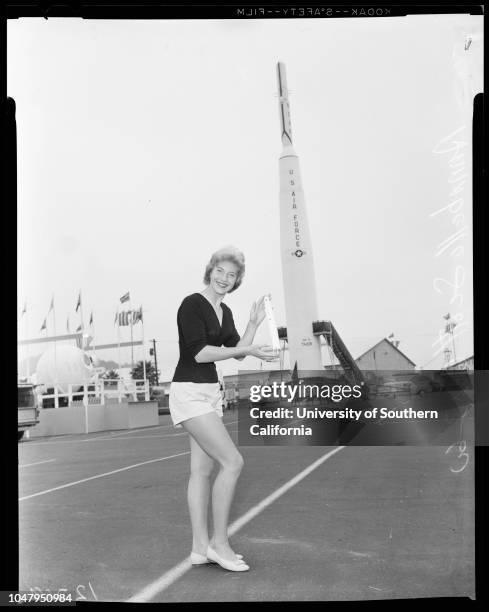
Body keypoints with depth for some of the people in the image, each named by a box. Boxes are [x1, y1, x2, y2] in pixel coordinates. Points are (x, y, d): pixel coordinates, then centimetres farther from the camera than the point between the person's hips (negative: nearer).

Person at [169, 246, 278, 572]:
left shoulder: (225, 311, 13)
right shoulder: (192, 304, -12)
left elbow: (237, 350, 15)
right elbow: (199, 352, -20)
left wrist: (255, 323, 6)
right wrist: (248, 349, -23)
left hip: (211, 392, 9)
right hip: (189, 392, -9)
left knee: (203, 470, 10)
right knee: (233, 462, -12)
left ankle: (201, 547, 18)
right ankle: (219, 543, 1)